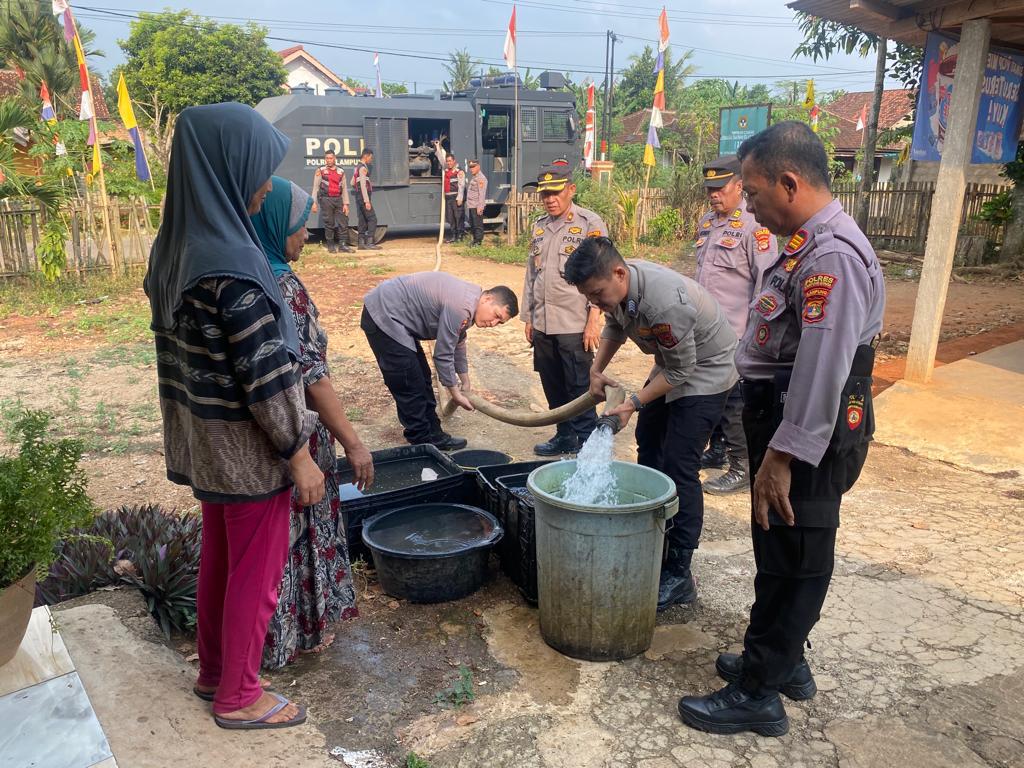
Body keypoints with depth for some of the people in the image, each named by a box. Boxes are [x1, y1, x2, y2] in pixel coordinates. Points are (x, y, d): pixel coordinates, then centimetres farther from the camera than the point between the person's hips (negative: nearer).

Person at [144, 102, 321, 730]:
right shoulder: (232, 265, -26)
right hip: (247, 445, -8)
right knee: (256, 573, 10)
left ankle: (214, 670, 41)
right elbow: (267, 375, -24)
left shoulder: (174, 247, 2)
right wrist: (299, 455, -15)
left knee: (219, 557, 23)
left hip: (203, 437, 9)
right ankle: (238, 697, 28)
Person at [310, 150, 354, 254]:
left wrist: (345, 204, 3)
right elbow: (315, 187, 2)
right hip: (326, 199, -3)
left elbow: (344, 189, 11)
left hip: (338, 199, 3)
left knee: (343, 223, -3)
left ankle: (343, 245, 2)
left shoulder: (340, 172, 12)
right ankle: (330, 246, 8)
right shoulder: (321, 171, 3)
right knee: (329, 224, 0)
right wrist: (314, 202, -5)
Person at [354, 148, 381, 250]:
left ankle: (361, 243, 9)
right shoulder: (363, 168, -13)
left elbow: (353, 183, 24)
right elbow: (363, 186, -20)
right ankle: (369, 243, -16)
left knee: (363, 220, 10)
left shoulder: (357, 167, 17)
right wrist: (367, 201, -23)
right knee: (372, 219, -10)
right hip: (364, 197, -10)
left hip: (358, 197, 10)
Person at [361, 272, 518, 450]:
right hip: (383, 316, -11)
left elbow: (458, 342, 22)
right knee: (410, 388, -6)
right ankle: (423, 444, 6)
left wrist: (465, 381, 29)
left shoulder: (470, 296, 7)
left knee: (422, 380, 14)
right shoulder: (460, 308, -25)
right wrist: (455, 394, -6)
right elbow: (442, 355, -18)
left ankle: (433, 435, 23)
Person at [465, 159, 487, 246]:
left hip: (477, 206, -10)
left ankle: (478, 241, -2)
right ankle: (475, 240, 24)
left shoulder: (481, 178, -12)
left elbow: (482, 194, -19)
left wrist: (480, 207, -24)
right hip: (471, 206, 10)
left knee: (478, 224, -6)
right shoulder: (473, 177, 19)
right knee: (472, 225, 15)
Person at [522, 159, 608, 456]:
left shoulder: (590, 223, -6)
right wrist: (528, 317, 16)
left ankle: (588, 442, 13)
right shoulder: (539, 226, 14)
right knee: (553, 387, 14)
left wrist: (593, 320, -15)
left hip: (575, 325, -6)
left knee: (580, 387, 1)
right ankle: (565, 436, 28)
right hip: (543, 325, 6)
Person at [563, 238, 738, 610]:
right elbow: (614, 327, 10)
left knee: (679, 467, -13)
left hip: (704, 372, -9)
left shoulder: (665, 303, -38)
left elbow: (681, 371, -27)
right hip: (672, 365, 9)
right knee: (648, 444, 16)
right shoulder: (615, 286, -12)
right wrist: (597, 369, -1)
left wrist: (634, 403, -27)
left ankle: (678, 575, -5)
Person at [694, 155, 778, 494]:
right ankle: (717, 450, 33)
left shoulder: (754, 226, -12)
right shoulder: (706, 222, 13)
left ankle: (741, 468, 7)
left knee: (734, 401, -2)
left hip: (735, 334, -8)